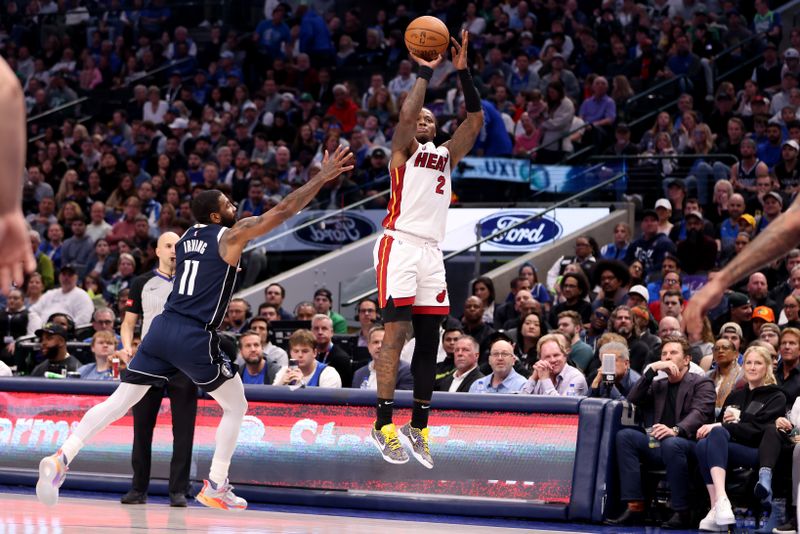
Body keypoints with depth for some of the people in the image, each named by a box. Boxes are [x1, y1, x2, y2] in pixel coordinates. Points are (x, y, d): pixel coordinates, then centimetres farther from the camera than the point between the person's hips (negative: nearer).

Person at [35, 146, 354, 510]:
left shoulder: (186, 238, 15)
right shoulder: (231, 235, -3)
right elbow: (283, 211, -4)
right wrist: (323, 177, -1)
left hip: (163, 329, 6)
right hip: (196, 339, -6)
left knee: (119, 401, 5)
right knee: (236, 406, 13)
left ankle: (60, 459, -11)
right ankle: (215, 486, 12)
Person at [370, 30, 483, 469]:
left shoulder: (446, 155, 22)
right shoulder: (403, 150, 7)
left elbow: (476, 121, 11)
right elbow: (406, 112, -13)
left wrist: (463, 72, 3)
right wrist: (425, 72, -5)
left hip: (432, 250, 6)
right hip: (400, 244, -6)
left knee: (429, 339, 4)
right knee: (396, 333, -13)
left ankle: (418, 428, 9)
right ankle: (384, 426, -14)